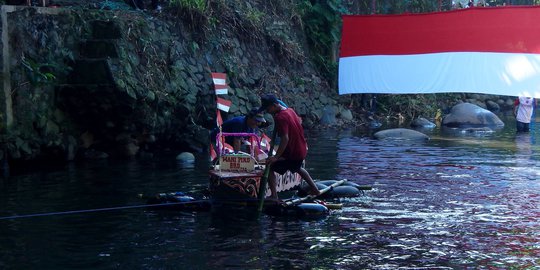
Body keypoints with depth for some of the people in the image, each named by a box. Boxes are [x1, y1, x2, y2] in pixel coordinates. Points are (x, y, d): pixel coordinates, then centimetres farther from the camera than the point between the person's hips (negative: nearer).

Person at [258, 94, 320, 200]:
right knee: (297, 168, 36)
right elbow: (299, 122, 21)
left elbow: (285, 138, -31)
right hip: (301, 150, 10)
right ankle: (315, 190, 42)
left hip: (292, 153, -10)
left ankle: (274, 196, -10)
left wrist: (276, 157, -30)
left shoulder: (280, 117, -24)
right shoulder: (290, 110, 5)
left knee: (270, 167, -6)